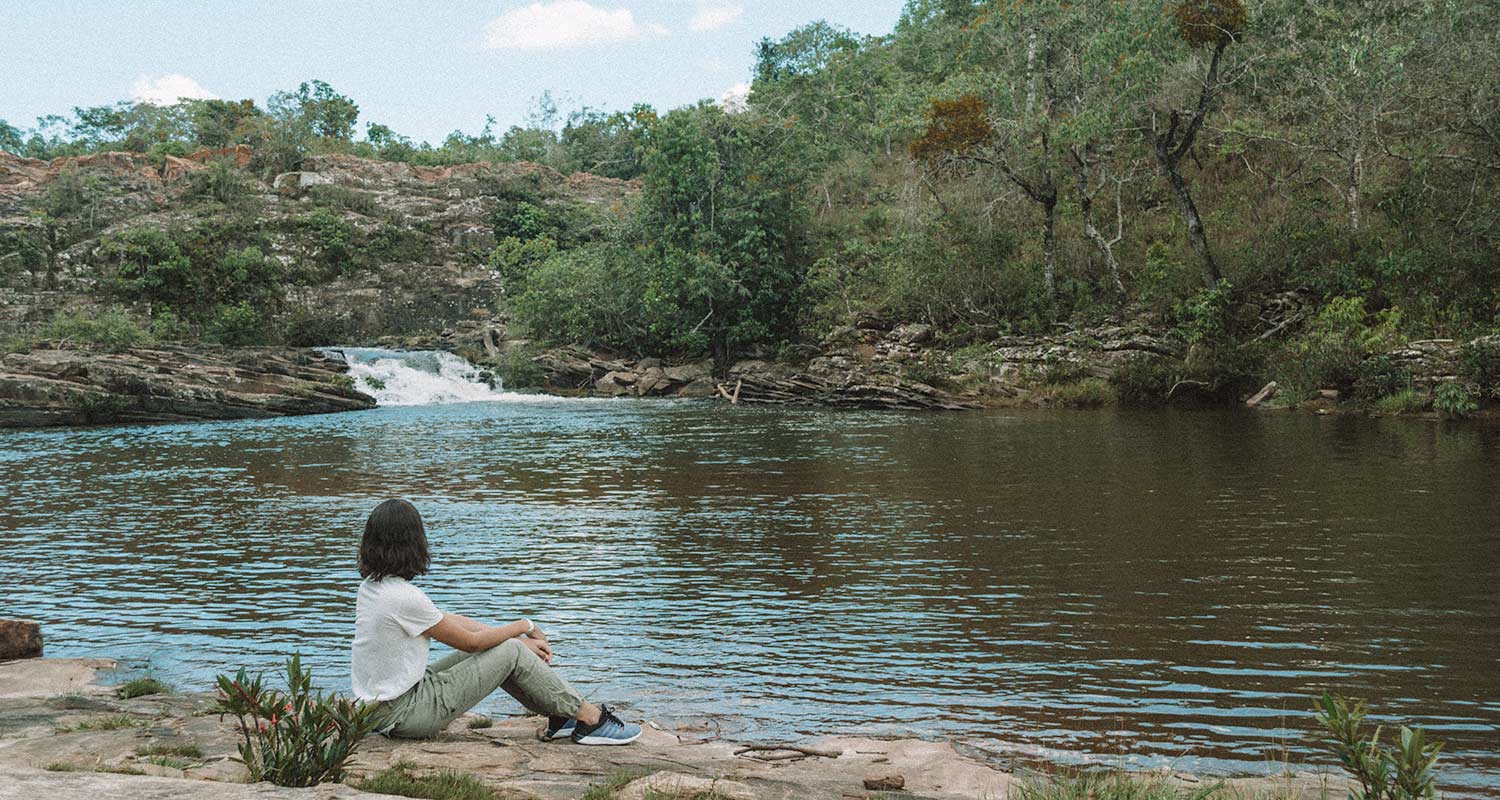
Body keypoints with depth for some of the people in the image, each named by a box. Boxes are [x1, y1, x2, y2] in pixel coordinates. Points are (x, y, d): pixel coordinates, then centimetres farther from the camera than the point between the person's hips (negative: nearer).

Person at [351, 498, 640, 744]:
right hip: (403, 714, -9)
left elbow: (447, 620, 8)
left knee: (496, 644, 14)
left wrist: (521, 639, 6)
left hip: (381, 707, 9)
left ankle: (560, 716, 22)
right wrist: (524, 626, 3)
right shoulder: (403, 597, -24)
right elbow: (470, 641, -13)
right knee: (511, 651, -5)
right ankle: (591, 720, 6)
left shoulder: (372, 586, 5)